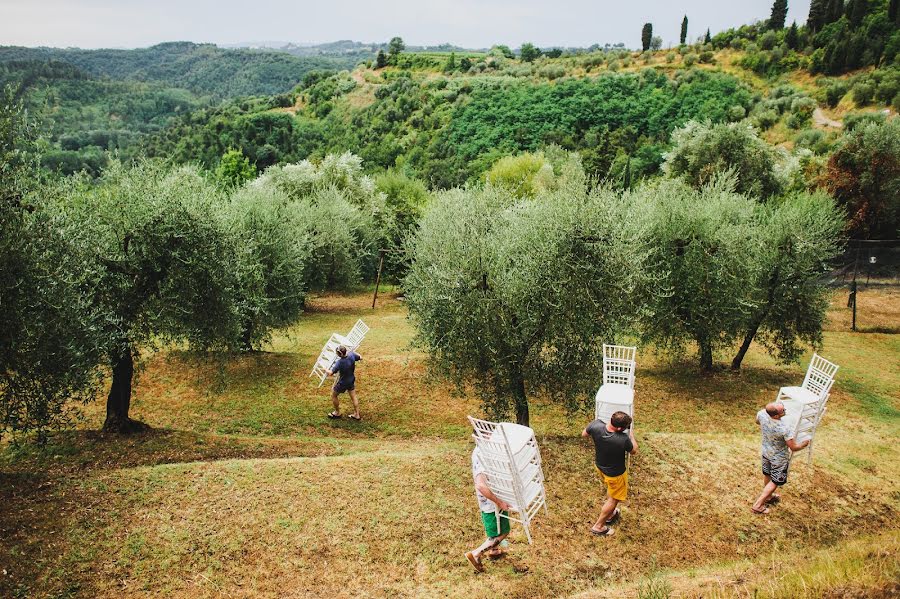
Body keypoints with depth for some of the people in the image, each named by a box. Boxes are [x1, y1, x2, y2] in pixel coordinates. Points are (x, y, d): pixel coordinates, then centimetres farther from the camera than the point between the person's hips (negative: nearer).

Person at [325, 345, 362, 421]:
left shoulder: (339, 362, -35)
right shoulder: (351, 355, -19)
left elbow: (330, 373, -34)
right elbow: (360, 358, 1)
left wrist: (326, 370, -13)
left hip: (342, 382, -6)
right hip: (351, 380, 6)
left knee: (333, 395, 19)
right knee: (353, 396, 20)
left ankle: (337, 413, 35)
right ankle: (357, 415, 29)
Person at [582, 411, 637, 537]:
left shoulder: (596, 425, -28)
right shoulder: (623, 440, -39)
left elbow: (584, 434, -5)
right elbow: (634, 451, -15)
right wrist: (631, 434, -3)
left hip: (599, 466, 6)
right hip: (615, 473, -6)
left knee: (611, 489, 34)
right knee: (614, 498, 21)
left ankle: (610, 515, 54)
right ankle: (598, 526, 34)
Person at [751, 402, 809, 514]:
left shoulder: (762, 414, -24)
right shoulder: (783, 429, -39)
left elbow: (757, 421, 2)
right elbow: (793, 447, -26)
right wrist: (805, 444, -6)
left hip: (766, 452, 6)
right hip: (779, 458, -6)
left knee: (767, 475, 27)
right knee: (775, 481, 14)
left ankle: (768, 497, 51)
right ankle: (758, 505, 18)